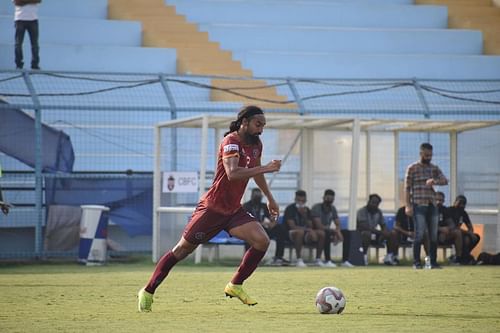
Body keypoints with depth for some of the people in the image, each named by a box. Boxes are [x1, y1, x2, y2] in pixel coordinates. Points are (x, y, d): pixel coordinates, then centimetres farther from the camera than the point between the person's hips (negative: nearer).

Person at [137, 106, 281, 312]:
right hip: (212, 208, -7)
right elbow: (232, 173, -37)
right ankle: (147, 292, 12)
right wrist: (266, 168, -35)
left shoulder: (256, 145, 6)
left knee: (262, 241, -13)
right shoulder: (231, 142, -20)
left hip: (234, 210, 7)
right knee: (182, 250, -1)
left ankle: (235, 286, 2)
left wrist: (270, 199, 31)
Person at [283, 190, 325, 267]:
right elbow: (292, 226, -18)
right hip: (291, 233, -6)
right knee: (300, 231, -40)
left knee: (321, 233, -15)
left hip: (305, 236, 6)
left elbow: (310, 226, 4)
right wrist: (307, 229, -27)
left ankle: (318, 259, -10)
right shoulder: (290, 208, -7)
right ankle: (299, 260, -38)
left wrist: (304, 215, -12)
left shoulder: (307, 210, 11)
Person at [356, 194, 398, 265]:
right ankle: (364, 256, -32)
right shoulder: (362, 211, -15)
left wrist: (385, 232, -17)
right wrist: (380, 232, -30)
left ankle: (389, 256, -6)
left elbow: (383, 226, 10)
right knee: (367, 234, -42)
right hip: (361, 234, -7)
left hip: (374, 234, 7)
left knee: (393, 234, -9)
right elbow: (364, 227, -26)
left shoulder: (379, 212, 7)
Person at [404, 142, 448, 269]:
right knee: (419, 234, -10)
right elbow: (407, 187, -2)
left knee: (434, 235, 4)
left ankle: (433, 262, 10)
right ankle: (416, 262, -7)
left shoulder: (435, 168, 14)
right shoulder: (412, 168, 2)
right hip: (419, 205, -5)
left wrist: (434, 181, -21)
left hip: (432, 205, 5)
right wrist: (408, 205, -10)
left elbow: (445, 180, 0)